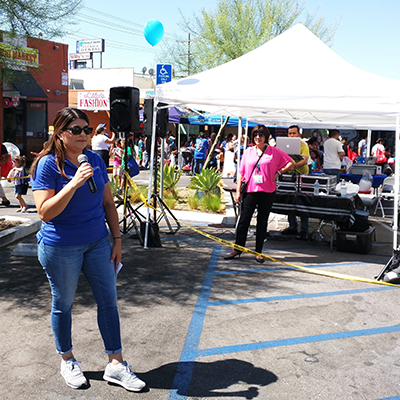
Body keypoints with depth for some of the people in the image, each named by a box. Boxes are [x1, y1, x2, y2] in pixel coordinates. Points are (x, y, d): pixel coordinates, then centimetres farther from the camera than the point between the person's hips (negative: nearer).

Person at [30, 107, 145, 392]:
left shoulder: (96, 160, 3)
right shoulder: (48, 164, -12)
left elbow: (108, 203, 10)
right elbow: (45, 212, -20)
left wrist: (117, 240, 7)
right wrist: (74, 183, -28)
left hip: (97, 242, 5)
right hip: (61, 247, -5)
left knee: (109, 300, 6)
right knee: (63, 304, 11)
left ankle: (116, 364, 18)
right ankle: (68, 361, 32)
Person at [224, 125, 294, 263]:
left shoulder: (274, 151, 3)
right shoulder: (248, 152, 8)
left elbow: (291, 163, 8)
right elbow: (241, 173, 9)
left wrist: (278, 172, -4)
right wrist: (238, 190, 3)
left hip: (267, 191, -1)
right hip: (250, 190, 1)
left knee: (262, 222, 6)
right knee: (243, 220, 1)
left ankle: (258, 252, 14)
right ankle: (237, 249, 11)